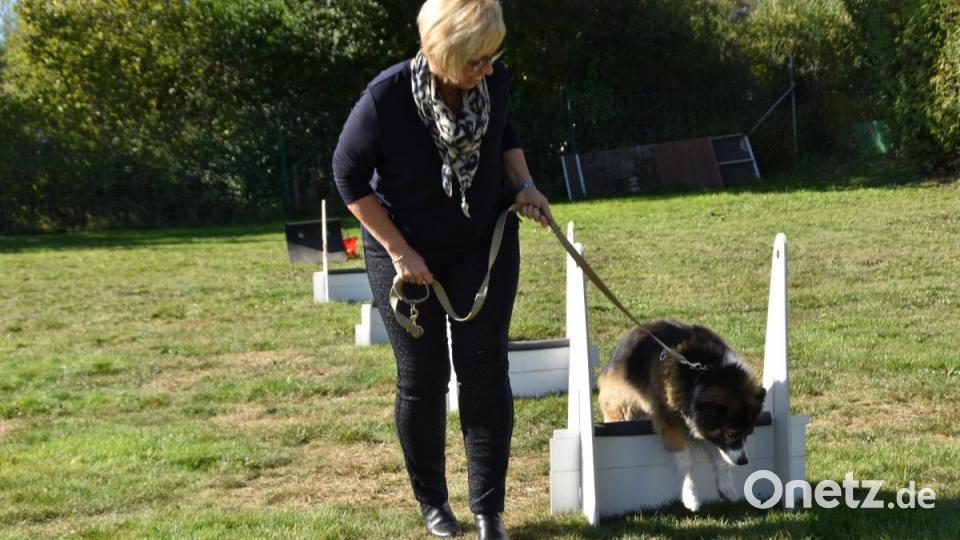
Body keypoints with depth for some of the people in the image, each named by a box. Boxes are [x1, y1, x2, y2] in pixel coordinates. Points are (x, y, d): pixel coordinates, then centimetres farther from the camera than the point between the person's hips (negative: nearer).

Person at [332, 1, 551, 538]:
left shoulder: (494, 79, -17)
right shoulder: (387, 97, -28)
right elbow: (349, 175, -14)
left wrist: (523, 184, -11)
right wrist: (399, 250, -16)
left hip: (485, 243, 3)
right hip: (406, 252, -2)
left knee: (485, 370, -1)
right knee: (422, 378, 5)